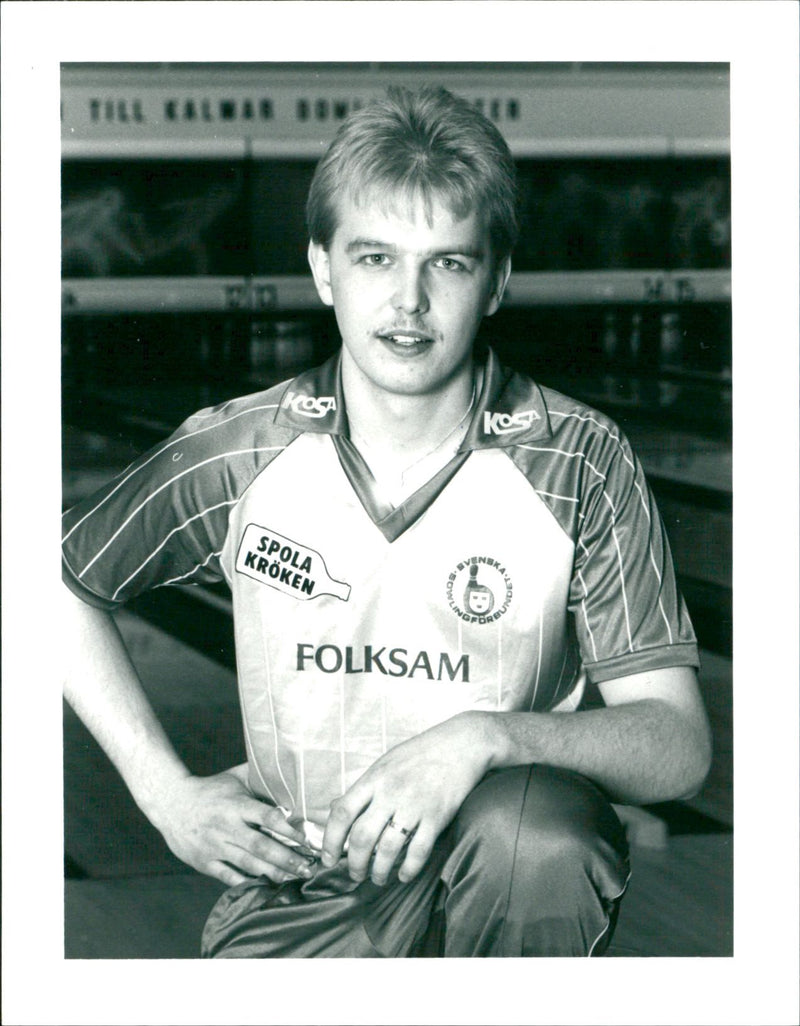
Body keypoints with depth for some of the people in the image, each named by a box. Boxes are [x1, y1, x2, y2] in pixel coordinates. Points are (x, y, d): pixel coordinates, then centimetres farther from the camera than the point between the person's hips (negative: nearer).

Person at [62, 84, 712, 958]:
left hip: (506, 880, -2)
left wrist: (490, 737, -31)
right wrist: (169, 794, 3)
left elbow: (677, 745, -12)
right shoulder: (236, 453, -5)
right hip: (299, 887, 2)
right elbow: (63, 583, 11)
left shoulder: (578, 464, -10)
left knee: (529, 828, -36)